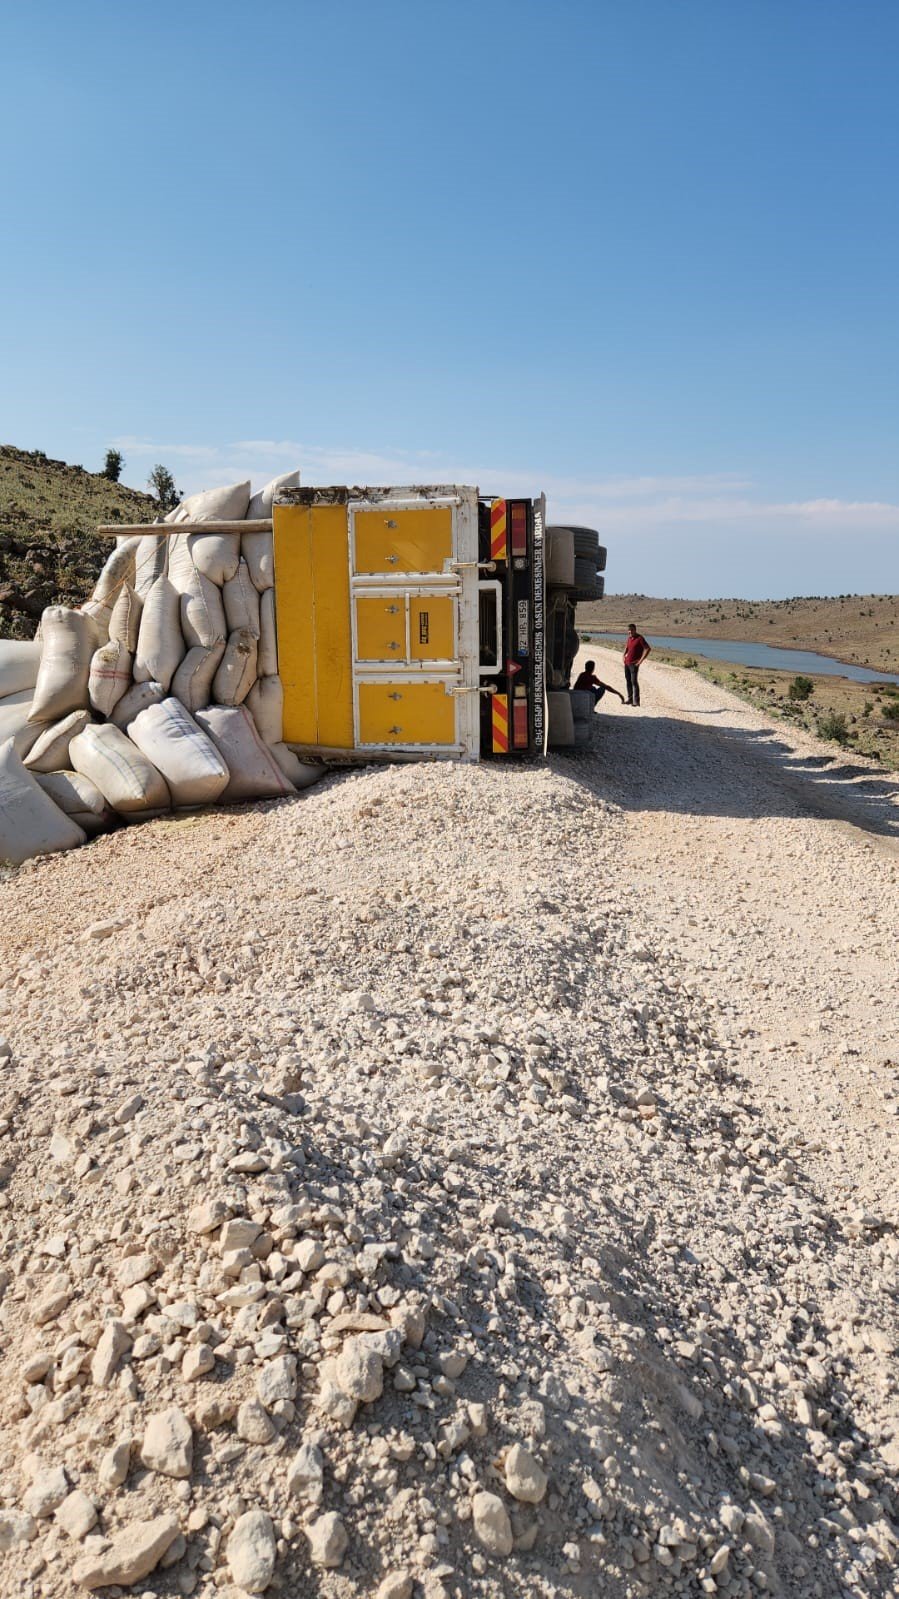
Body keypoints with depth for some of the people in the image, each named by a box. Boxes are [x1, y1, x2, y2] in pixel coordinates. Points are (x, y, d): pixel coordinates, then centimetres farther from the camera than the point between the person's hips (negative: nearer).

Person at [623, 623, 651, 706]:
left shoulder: (639, 638, -11)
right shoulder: (628, 638, 11)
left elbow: (647, 649, -17)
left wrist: (641, 660, -18)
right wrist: (624, 656, 17)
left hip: (634, 663, -8)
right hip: (626, 663, 8)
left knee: (634, 681, -12)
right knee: (628, 681, 11)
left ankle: (636, 701, -12)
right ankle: (630, 699, 20)